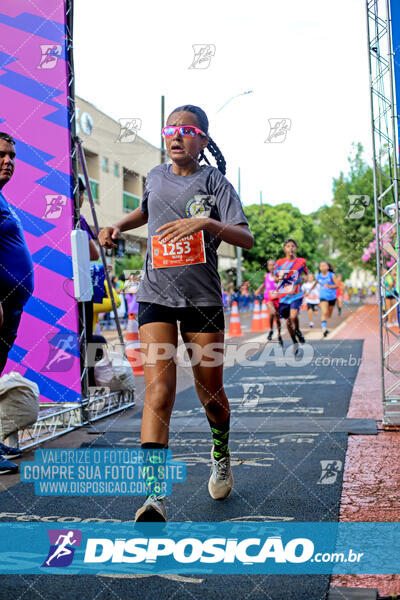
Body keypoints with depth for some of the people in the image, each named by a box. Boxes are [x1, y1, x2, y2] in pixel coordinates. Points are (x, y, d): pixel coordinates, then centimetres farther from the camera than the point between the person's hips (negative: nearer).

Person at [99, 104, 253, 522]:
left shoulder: (215, 183, -1)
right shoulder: (156, 176, 11)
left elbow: (246, 239, -12)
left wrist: (204, 222, -27)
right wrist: (118, 227, 16)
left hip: (203, 299, -1)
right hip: (156, 295, 2)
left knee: (210, 392, 10)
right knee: (159, 391, -14)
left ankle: (221, 455, 40)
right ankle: (154, 495, -16)